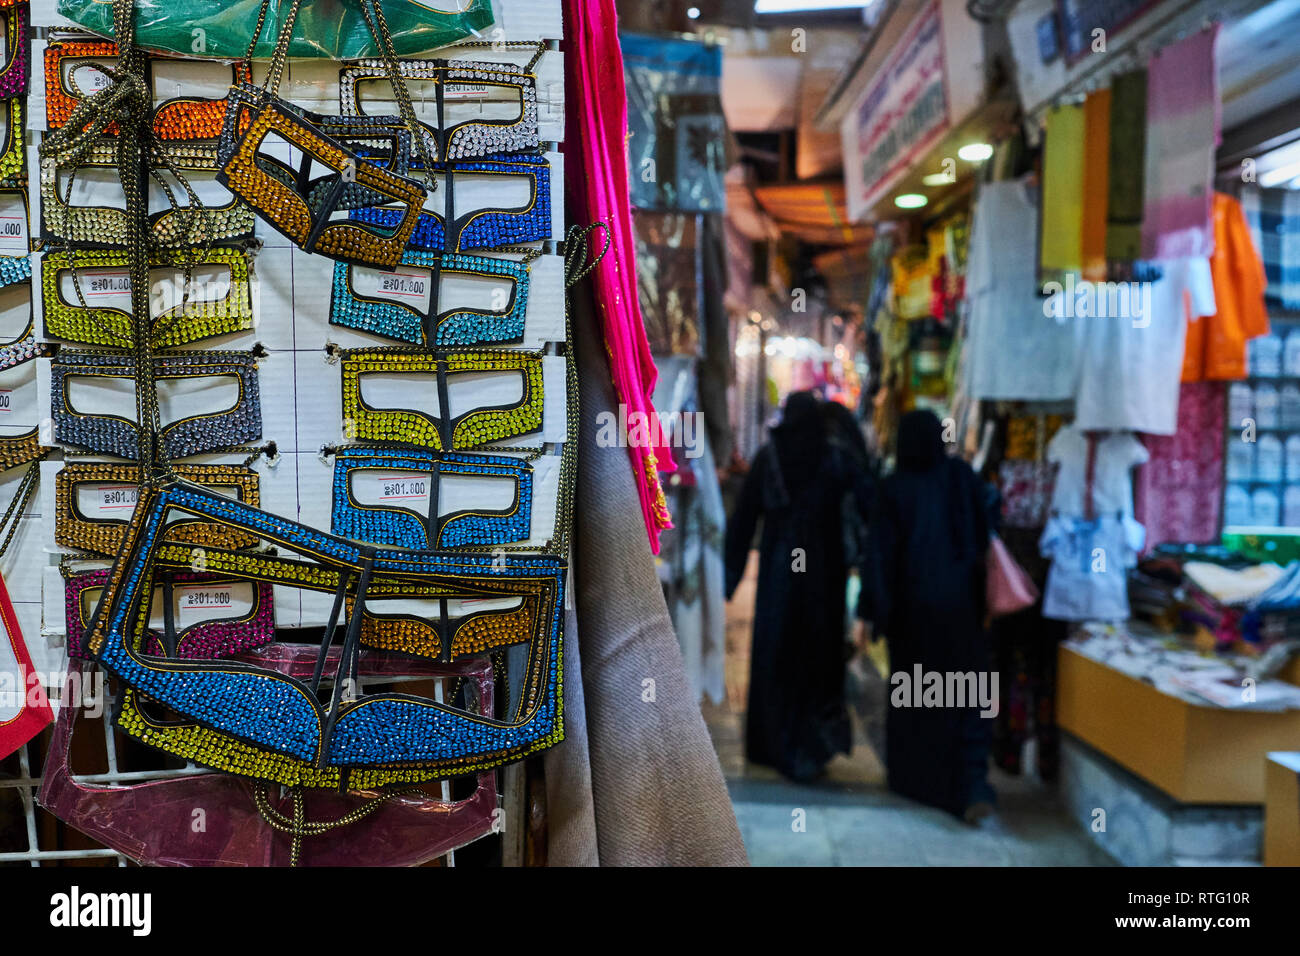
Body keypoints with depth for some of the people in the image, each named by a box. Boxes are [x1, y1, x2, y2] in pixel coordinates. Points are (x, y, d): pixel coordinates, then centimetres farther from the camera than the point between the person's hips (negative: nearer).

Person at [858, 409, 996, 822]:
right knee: (967, 695, 4)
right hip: (962, 603, 1)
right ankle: (971, 785, -10)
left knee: (912, 693, 15)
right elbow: (983, 538, 4)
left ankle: (912, 778, 28)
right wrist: (982, 596, 15)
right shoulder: (964, 478, -3)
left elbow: (880, 554, -11)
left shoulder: (894, 489, -10)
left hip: (914, 606, -1)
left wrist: (873, 612, -6)